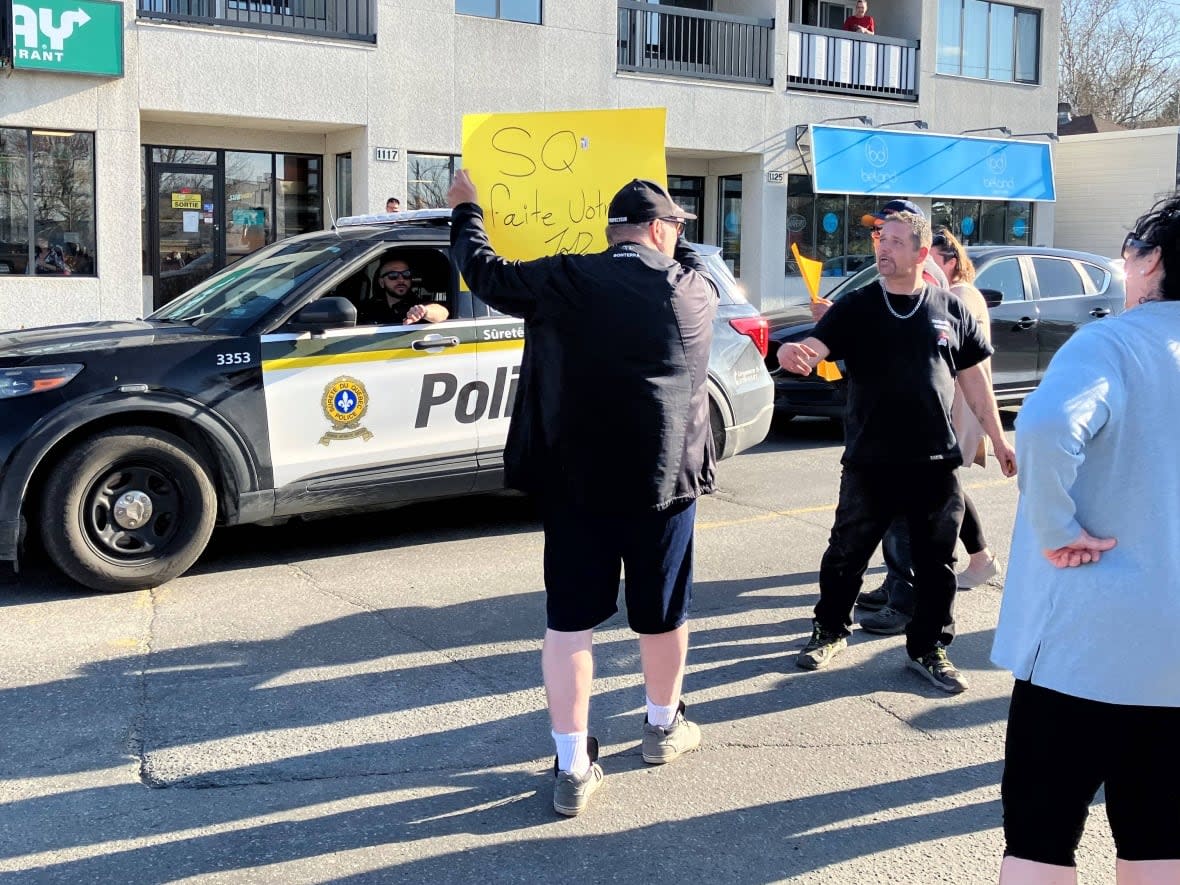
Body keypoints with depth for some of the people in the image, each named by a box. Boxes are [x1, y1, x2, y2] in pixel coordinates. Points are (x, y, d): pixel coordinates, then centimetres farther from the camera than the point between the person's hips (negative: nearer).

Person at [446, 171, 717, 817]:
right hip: (665, 478, 1)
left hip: (576, 480, -1)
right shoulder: (696, 289, -2)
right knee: (662, 611, 18)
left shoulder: (563, 281, -6)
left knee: (569, 620, 5)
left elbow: (483, 271, 6)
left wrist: (464, 210, 22)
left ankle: (573, 768, 7)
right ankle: (664, 727, 37)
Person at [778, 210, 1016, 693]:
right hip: (869, 461, -1)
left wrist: (998, 438, 10)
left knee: (935, 561, 9)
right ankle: (830, 630, 30)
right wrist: (793, 353, -39)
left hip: (936, 461, 1)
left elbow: (973, 377, 10)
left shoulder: (950, 308, 4)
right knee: (846, 553, 9)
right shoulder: (855, 307, 0)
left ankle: (928, 648, 24)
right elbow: (816, 348, -15)